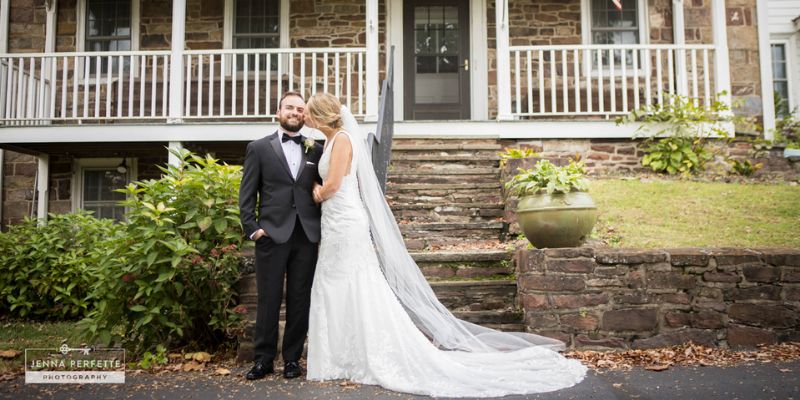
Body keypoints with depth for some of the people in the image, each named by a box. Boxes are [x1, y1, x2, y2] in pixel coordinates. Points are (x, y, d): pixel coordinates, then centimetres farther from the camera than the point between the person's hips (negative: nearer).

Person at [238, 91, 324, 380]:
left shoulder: (316, 150, 12)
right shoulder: (259, 148, 7)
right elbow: (247, 194, 4)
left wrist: (324, 227, 2)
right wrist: (252, 228, -5)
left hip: (307, 236, 2)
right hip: (272, 235, -2)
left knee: (300, 300, 7)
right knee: (268, 299, 4)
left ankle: (292, 358, 19)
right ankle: (263, 359, 16)